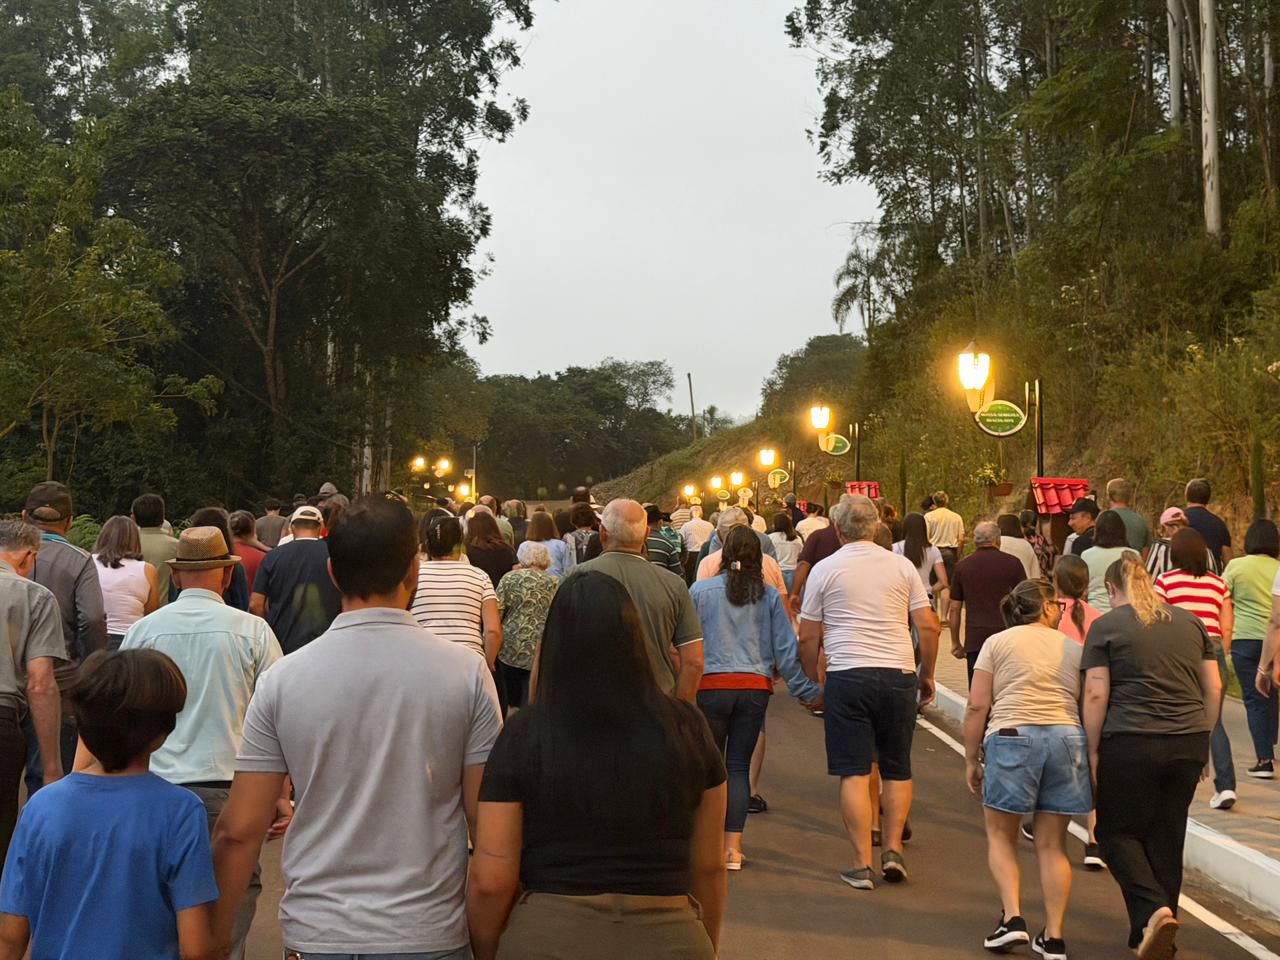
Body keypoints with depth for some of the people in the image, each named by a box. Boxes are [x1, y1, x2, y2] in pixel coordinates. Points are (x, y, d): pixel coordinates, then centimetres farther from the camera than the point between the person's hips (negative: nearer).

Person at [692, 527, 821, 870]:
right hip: (755, 688, 2)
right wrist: (809, 691, 13)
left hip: (711, 685, -2)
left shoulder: (701, 591, -1)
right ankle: (732, 847, 5)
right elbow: (786, 649, 5)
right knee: (739, 766, 8)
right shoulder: (769, 597, 4)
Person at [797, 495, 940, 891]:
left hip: (847, 676, -2)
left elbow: (808, 638, 3)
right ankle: (892, 848, 9)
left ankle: (862, 864, 0)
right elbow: (928, 627, 5)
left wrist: (812, 681, 17)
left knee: (854, 772, 1)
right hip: (899, 674, 2)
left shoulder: (825, 569, 2)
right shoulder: (901, 566, 6)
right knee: (897, 769, 16)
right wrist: (927, 676, 17)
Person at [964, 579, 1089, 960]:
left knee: (1000, 834, 14)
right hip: (1067, 738, 3)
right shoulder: (1074, 648, 16)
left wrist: (971, 759, 7)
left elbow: (977, 706, 1)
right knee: (1052, 844, 10)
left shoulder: (998, 643, 8)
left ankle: (1013, 918, 0)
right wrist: (1089, 756, 20)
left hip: (1012, 737, -2)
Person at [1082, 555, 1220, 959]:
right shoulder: (1189, 621, 11)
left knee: (1117, 832, 9)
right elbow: (1214, 688, 11)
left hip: (1131, 744, -5)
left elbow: (1096, 695, -7)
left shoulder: (1106, 626, -2)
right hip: (1188, 745, 5)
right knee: (1167, 838, 14)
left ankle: (1153, 911, -11)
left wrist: (1093, 751, -2)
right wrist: (1201, 740, 19)